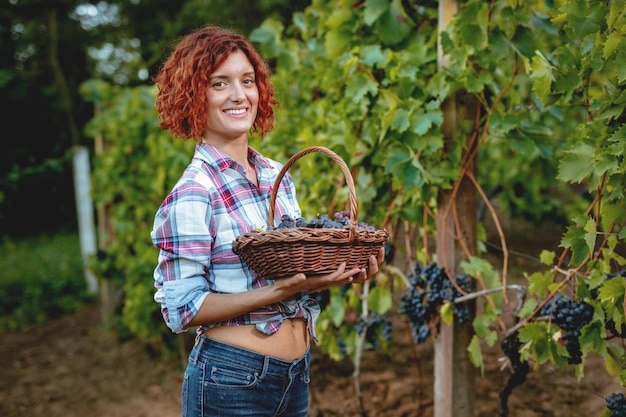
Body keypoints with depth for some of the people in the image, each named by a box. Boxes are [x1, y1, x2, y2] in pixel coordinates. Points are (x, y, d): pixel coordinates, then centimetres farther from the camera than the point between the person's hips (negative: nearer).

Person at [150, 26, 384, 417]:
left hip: (297, 371, 6)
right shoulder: (193, 193, -16)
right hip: (232, 381, -6)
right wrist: (280, 291, -24)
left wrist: (338, 270, -6)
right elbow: (181, 309, -16)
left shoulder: (278, 176, 3)